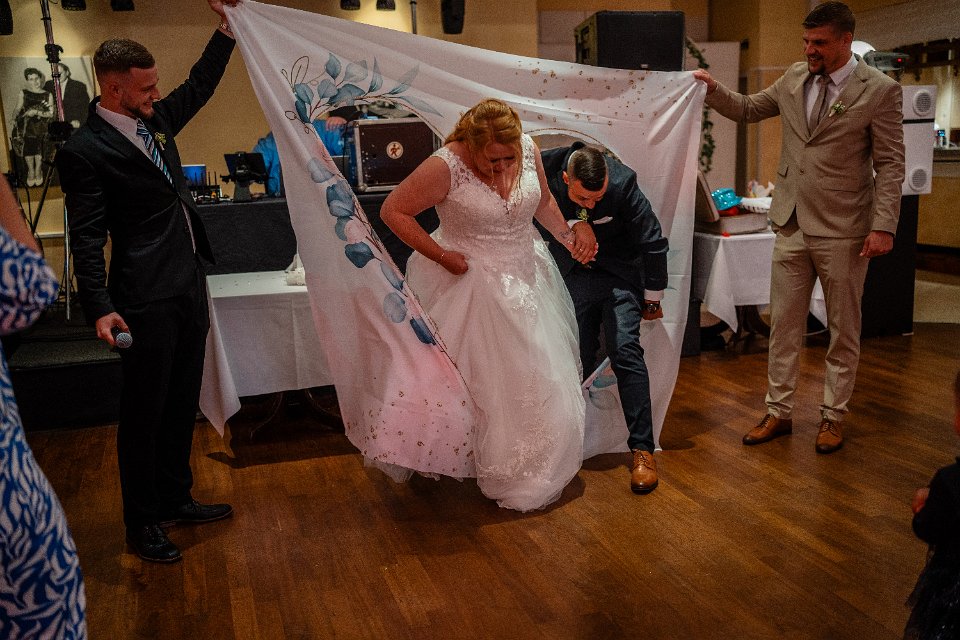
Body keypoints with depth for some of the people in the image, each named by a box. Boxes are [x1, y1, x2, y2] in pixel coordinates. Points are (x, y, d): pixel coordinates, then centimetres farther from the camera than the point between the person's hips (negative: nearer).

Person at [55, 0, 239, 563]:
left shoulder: (153, 120, 10)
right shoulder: (85, 150, -13)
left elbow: (200, 86, 23)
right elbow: (87, 240, -15)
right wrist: (101, 309, -23)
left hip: (189, 288, 8)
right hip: (147, 300, -8)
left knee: (182, 405, 17)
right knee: (145, 412, 5)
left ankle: (175, 498, 34)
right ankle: (142, 523, 21)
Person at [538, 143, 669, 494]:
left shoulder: (623, 182, -27)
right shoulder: (544, 168, -21)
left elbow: (653, 243, -15)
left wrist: (653, 298, -4)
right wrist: (572, 225, -24)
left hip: (619, 273, -2)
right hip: (572, 276, 3)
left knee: (625, 351, -15)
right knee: (578, 360, 3)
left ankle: (642, 448, -9)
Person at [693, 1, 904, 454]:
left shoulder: (879, 90, -8)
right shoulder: (793, 79, 6)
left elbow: (890, 165, -9)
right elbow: (747, 109, 19)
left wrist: (883, 226, -16)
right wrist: (712, 89, 2)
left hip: (843, 231, -4)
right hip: (792, 225, 5)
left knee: (843, 329, 9)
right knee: (783, 324, 9)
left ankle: (833, 416, 23)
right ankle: (779, 412, 20)